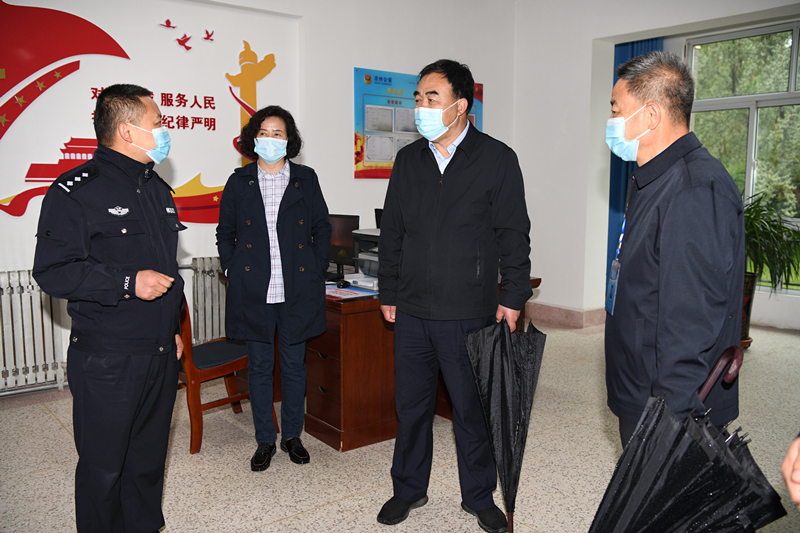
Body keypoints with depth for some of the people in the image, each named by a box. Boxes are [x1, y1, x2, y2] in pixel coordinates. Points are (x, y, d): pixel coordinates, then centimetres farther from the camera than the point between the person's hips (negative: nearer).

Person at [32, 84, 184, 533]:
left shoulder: (158, 189, 14)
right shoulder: (76, 191, -10)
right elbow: (53, 271, -16)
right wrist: (128, 283, -21)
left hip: (161, 356, 7)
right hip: (106, 360, -6)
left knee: (149, 460, 18)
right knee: (104, 467, 7)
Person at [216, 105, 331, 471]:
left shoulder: (306, 179, 5)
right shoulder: (239, 182, 6)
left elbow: (322, 229, 8)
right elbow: (225, 233, 12)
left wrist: (316, 273, 1)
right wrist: (233, 272, 1)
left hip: (297, 289, 0)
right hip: (253, 290, 0)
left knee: (294, 365, 9)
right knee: (259, 366, 7)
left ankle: (292, 435, 26)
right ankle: (265, 440, 22)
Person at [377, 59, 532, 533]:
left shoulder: (497, 159, -2)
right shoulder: (409, 160, 9)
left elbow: (514, 236, -1)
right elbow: (392, 233, 13)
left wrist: (513, 298, -5)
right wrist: (388, 294, 11)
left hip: (468, 314, -3)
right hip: (411, 311, 4)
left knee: (472, 409, 8)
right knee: (411, 405, 13)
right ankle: (409, 489, 32)